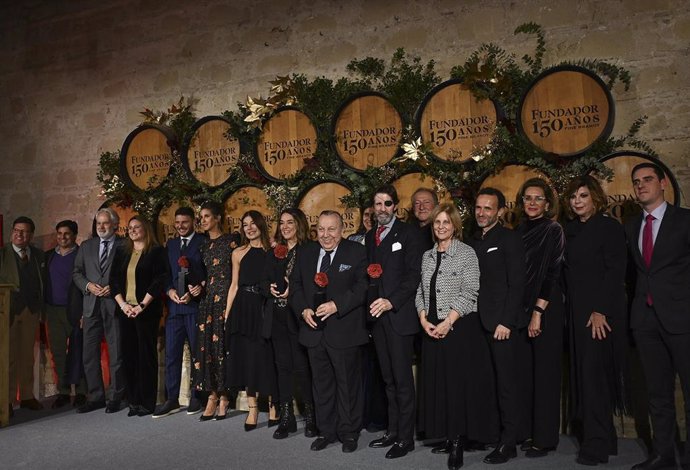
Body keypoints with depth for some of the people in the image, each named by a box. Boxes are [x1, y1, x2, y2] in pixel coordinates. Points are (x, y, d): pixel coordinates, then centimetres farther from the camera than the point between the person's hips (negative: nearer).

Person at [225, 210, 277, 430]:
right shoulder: (238, 253, 8)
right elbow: (234, 285, 9)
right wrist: (227, 313, 4)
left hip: (266, 308, -2)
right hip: (244, 309, 2)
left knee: (267, 356, 4)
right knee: (246, 356, 4)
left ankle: (272, 405, 19)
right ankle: (252, 409, 14)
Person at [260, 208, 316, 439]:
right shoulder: (273, 254, 15)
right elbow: (264, 283, 15)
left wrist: (294, 290, -18)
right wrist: (271, 289, -6)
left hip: (298, 316, -5)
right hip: (278, 317, 5)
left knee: (302, 366, -3)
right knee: (283, 366, 9)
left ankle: (311, 417, 11)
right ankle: (286, 418, 18)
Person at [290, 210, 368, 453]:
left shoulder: (357, 252, -5)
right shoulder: (305, 253, 9)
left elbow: (363, 286, -12)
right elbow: (296, 285, 11)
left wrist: (336, 305, -22)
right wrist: (303, 309, -6)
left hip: (344, 331, -4)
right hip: (314, 330, 5)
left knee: (348, 383, 7)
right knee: (321, 384, 15)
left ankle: (349, 432, 23)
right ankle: (326, 431, 29)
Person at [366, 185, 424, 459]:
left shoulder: (408, 234, -3)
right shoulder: (370, 237, 16)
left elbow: (414, 274, -10)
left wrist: (392, 301, -20)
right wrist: (371, 303, 5)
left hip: (399, 314, -6)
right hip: (377, 315, 6)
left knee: (402, 379, -2)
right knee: (388, 378, 13)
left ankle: (405, 438, 8)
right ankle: (392, 431, 23)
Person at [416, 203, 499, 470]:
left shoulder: (467, 253, -5)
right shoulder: (428, 256, 11)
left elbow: (469, 292, -11)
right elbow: (421, 291, 11)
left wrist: (448, 322, -17)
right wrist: (423, 319, -4)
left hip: (460, 327, -5)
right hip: (432, 328, 5)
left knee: (460, 382, -1)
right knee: (437, 382, 9)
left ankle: (458, 441, 9)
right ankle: (447, 435, 21)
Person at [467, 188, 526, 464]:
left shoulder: (510, 239, -3)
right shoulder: (472, 242, 15)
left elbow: (516, 285, -9)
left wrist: (506, 322, -15)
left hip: (501, 323, -5)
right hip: (477, 323, 5)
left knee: (505, 384, 0)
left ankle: (508, 443, 9)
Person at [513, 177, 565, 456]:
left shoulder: (553, 231, -4)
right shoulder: (517, 232, 11)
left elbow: (552, 273, -11)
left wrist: (538, 312, -16)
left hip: (546, 311, -5)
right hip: (519, 310, 5)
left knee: (545, 373, 1)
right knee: (523, 372, 8)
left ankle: (544, 437, 10)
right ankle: (525, 431, 19)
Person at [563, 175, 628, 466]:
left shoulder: (609, 227, -5)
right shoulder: (570, 230, 13)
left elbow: (616, 271, -12)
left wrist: (600, 311, -17)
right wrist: (570, 308, 5)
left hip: (601, 313, -6)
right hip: (576, 311, 6)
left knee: (596, 373, -4)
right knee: (581, 374, 7)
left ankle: (597, 444, 6)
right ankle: (603, 437, 20)